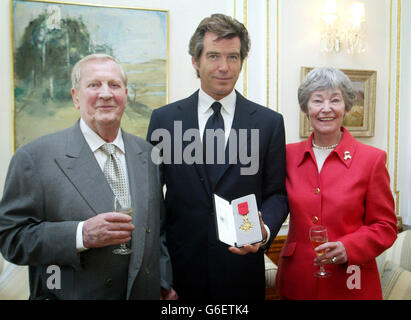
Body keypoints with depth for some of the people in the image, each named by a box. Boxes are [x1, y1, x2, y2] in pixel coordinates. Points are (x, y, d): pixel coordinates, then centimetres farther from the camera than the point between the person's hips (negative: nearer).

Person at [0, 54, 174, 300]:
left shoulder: (147, 153, 1)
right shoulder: (34, 157, -12)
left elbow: (158, 227, 7)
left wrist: (164, 284, 1)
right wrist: (81, 235, -26)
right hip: (70, 293, -3)